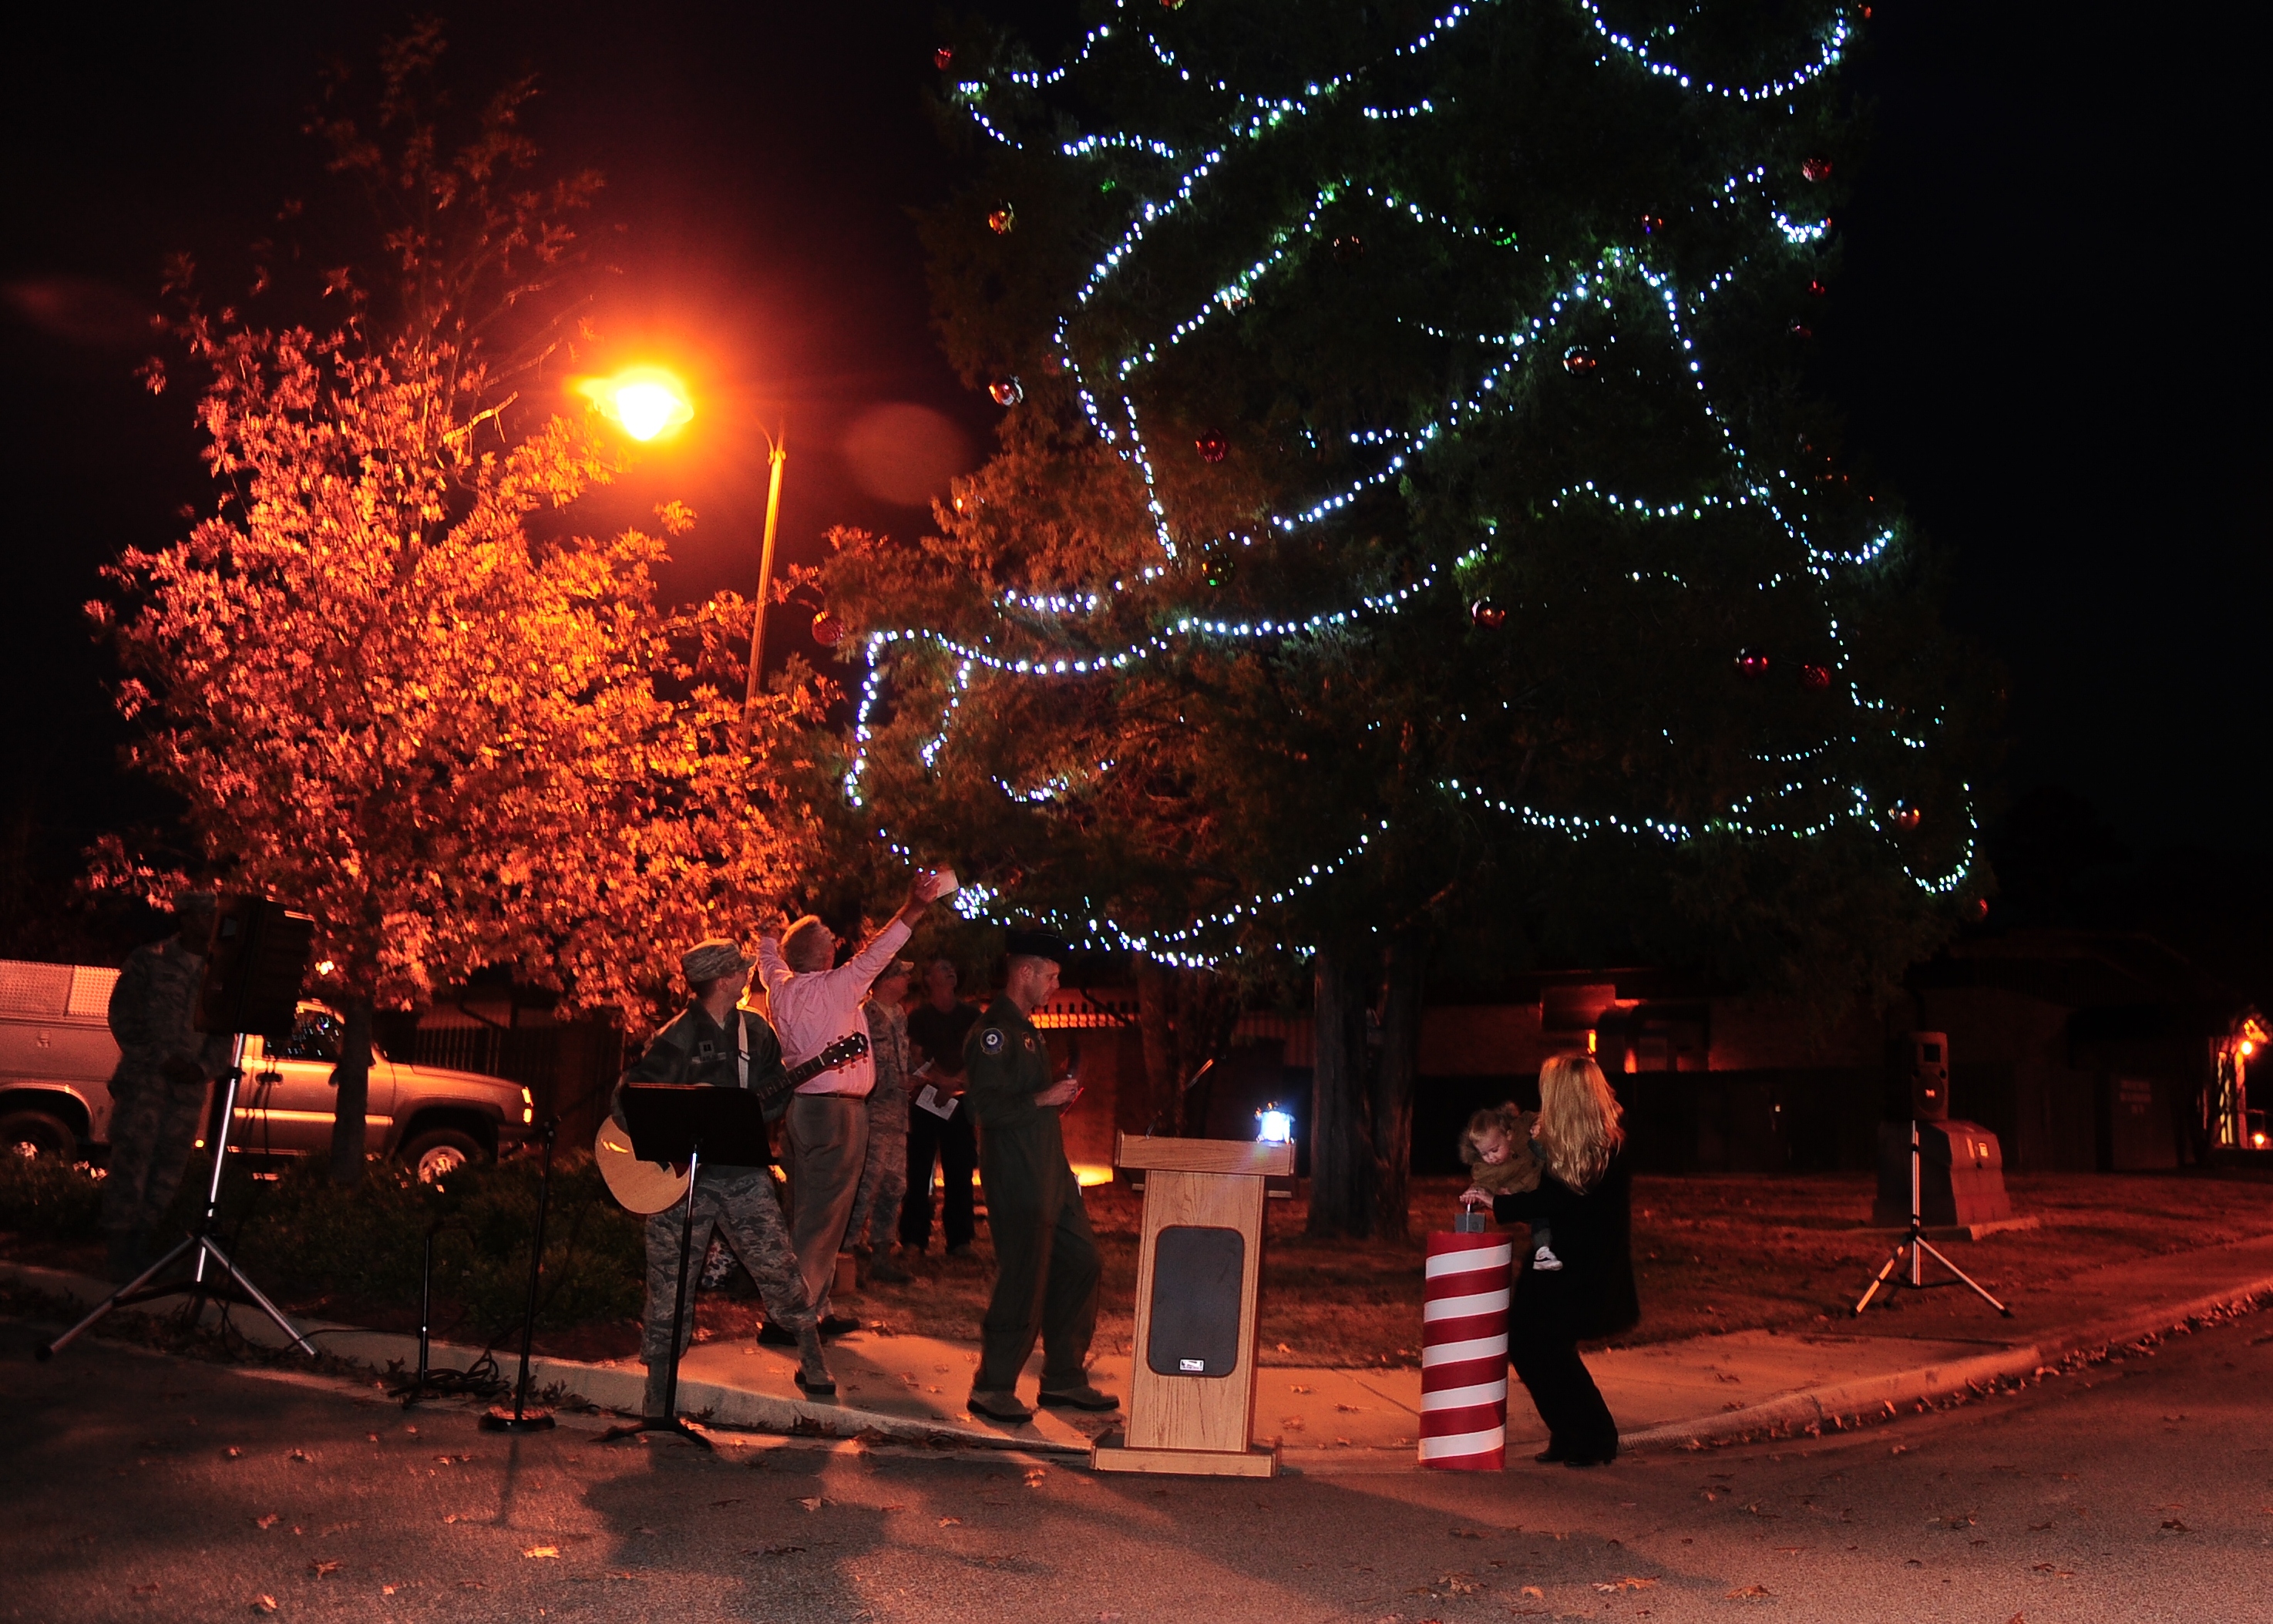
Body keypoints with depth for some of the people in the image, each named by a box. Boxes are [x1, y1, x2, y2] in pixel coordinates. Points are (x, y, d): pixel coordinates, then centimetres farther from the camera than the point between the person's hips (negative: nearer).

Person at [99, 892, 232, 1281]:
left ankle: (140, 1249, 12)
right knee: (131, 1165, -6)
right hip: (143, 1080, -3)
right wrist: (161, 1059, -11)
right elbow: (123, 1017, -2)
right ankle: (118, 1253, 0)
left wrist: (206, 1067, -6)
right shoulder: (148, 960, 3)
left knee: (167, 1175, 3)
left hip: (189, 1087, 3)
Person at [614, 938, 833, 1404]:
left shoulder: (755, 1029, 7)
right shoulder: (677, 1039, -9)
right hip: (683, 1174, -4)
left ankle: (813, 1365, 18)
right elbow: (625, 1101, -12)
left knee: (780, 1269, 2)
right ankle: (657, 1406, 14)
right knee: (670, 1285, 2)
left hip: (743, 1171, 4)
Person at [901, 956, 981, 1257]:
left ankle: (959, 1238, 5)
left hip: (961, 1101, 2)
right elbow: (916, 1058, -1)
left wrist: (953, 1084, -11)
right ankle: (913, 1239, 0)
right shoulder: (917, 1016, 6)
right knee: (919, 1170, -3)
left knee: (960, 1170, 0)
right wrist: (940, 1081, -17)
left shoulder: (971, 1015, 10)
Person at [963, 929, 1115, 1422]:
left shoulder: (1024, 1029, 19)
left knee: (1079, 1263, 11)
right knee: (1023, 1280, -5)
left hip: (1050, 1173, 10)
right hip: (1017, 1179, -10)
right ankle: (991, 1388, 8)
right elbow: (987, 1107, -23)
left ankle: (1064, 1379, 21)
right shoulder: (995, 1030, -14)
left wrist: (1059, 1098, 13)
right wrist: (1043, 1099, -19)